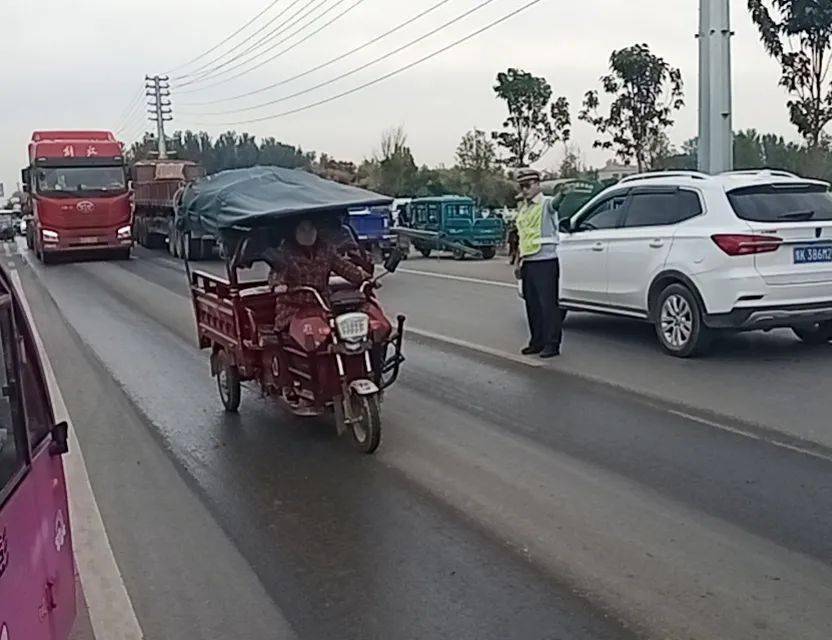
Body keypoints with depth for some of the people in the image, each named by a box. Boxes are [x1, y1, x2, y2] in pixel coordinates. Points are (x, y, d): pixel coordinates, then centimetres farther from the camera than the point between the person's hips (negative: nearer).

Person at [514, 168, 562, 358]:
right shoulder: (522, 210, 19)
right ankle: (537, 342, 21)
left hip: (545, 261, -8)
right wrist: (519, 261, 22)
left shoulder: (546, 204, -4)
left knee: (548, 304, -5)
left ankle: (552, 344, 1)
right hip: (528, 263, 8)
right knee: (532, 305, 12)